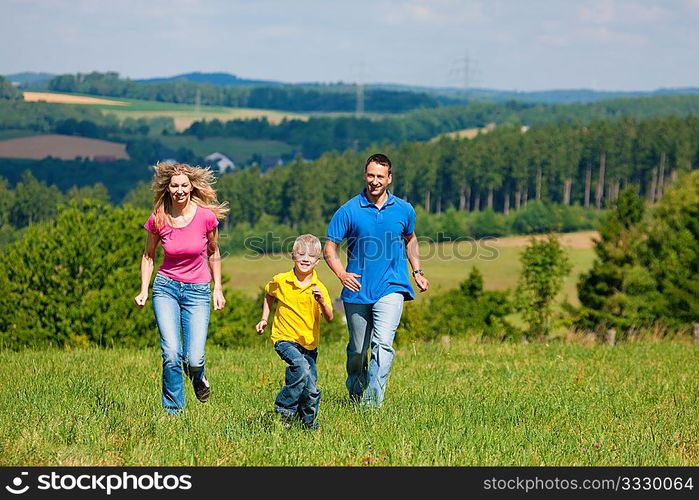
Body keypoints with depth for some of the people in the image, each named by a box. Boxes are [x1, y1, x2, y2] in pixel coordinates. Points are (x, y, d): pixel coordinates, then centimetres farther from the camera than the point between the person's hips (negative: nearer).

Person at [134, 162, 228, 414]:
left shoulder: (206, 216, -9)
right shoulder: (158, 219, -7)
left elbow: (213, 253, 8)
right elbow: (148, 255, 9)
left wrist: (218, 288, 8)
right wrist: (144, 291, 1)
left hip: (197, 291, 0)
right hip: (166, 288, 0)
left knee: (193, 360, -10)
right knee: (171, 354, -16)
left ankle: (198, 376, 29)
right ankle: (173, 411, 2)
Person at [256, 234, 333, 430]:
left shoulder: (319, 288, -4)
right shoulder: (280, 281, -3)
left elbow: (329, 318, -12)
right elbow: (269, 296, 20)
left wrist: (321, 301, -29)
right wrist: (264, 319, 13)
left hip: (309, 343, 2)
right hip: (285, 339, -2)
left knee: (311, 390, 1)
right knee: (301, 368, -30)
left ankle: (309, 421, 27)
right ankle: (284, 408, -14)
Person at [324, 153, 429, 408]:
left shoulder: (404, 210, 5)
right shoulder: (348, 211, -3)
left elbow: (410, 239, 25)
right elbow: (329, 247, 0)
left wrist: (417, 271, 15)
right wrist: (341, 273, -18)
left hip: (391, 288, 0)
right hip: (357, 290, 0)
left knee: (382, 344, -18)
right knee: (357, 350, 10)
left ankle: (373, 402, -18)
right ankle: (354, 393, 36)